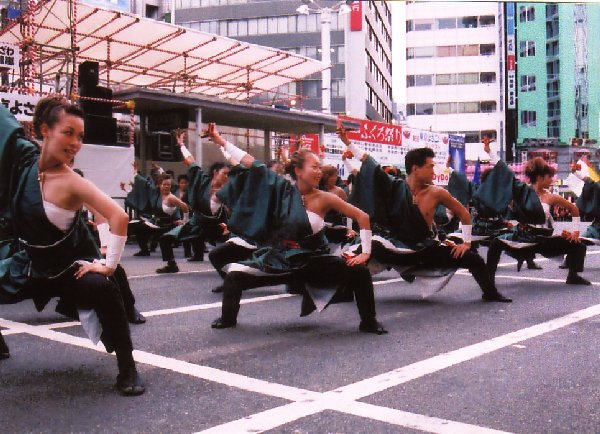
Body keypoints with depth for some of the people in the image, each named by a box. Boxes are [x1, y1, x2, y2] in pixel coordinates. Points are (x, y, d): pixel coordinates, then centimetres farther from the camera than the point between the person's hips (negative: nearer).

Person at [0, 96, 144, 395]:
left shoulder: (71, 182, -24)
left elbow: (119, 218, -31)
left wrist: (109, 264, -28)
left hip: (69, 267, -5)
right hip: (27, 263, 5)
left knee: (105, 292, -31)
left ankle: (127, 370, -17)